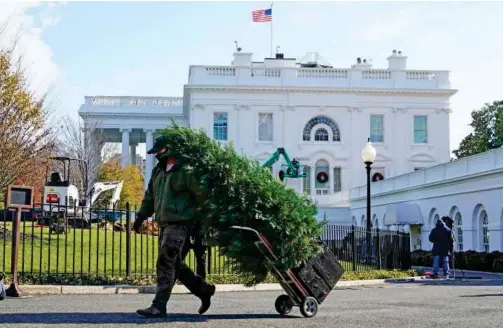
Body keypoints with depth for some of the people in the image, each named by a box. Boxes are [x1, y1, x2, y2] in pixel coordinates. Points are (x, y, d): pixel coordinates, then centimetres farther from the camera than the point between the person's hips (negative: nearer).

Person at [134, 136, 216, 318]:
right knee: (176, 265, 14)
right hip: (165, 224, 9)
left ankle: (159, 306, -10)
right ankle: (204, 290, 30)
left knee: (165, 263, -12)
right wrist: (141, 216, 18)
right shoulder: (158, 171, 16)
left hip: (179, 224, -9)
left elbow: (200, 194, -13)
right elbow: (150, 196, 23)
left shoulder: (184, 172, -11)